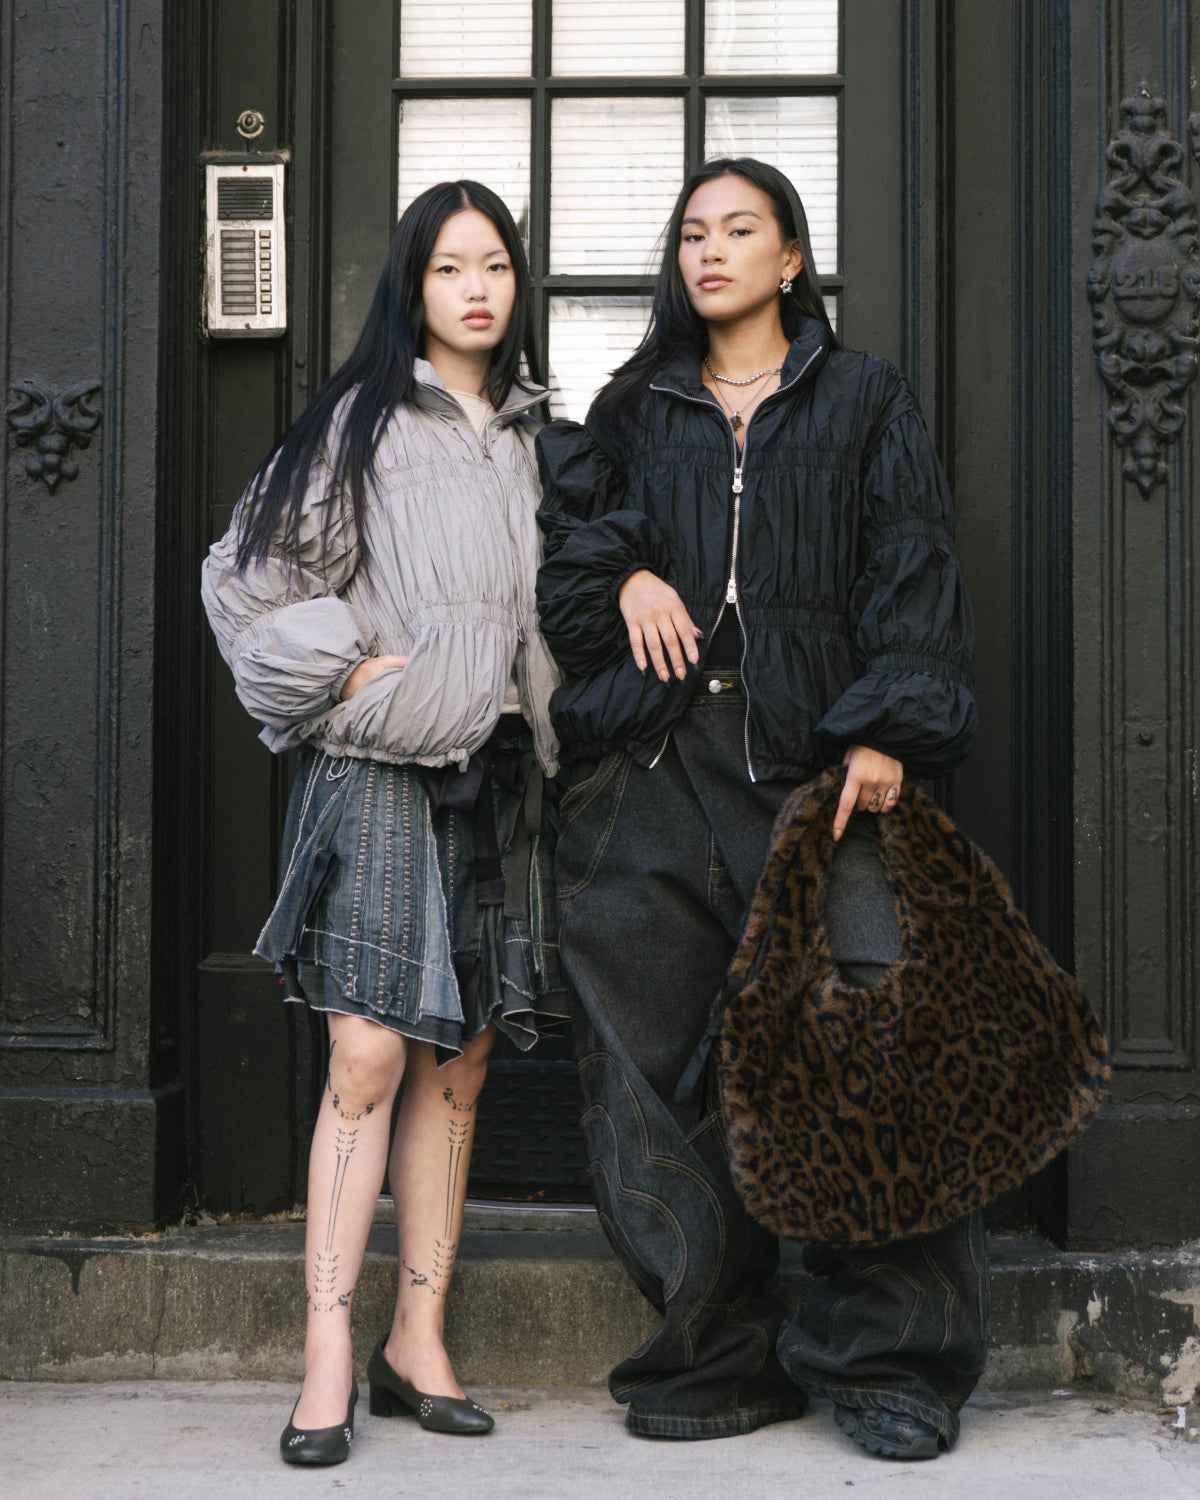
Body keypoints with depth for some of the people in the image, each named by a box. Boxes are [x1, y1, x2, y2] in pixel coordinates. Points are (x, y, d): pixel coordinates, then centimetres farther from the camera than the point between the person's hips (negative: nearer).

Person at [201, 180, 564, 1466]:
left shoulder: (531, 432, 16)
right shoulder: (362, 419, 1)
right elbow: (249, 577, -1)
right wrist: (343, 672, -7)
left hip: (497, 777, 5)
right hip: (379, 769, -5)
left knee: (457, 1068, 6)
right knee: (366, 1059, -10)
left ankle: (419, 1342, 15)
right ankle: (329, 1359, -3)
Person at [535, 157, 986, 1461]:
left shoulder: (865, 403, 13)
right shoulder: (637, 409, 21)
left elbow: (911, 570, 4)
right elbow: (565, 516, 20)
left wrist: (890, 729, -10)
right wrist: (622, 572, -2)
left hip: (808, 766, -2)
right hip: (652, 773, 3)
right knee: (644, 1066, -2)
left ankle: (888, 1355, 1)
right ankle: (724, 1353, 9)